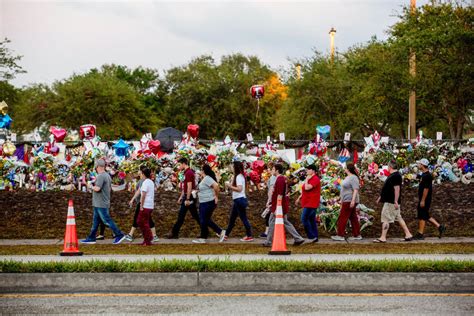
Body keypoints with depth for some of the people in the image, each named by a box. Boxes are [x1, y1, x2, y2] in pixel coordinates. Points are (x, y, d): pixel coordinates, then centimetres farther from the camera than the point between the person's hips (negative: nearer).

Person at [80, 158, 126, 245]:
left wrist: (93, 187, -6)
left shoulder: (101, 176, -18)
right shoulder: (107, 176, 13)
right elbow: (109, 188, 21)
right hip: (98, 204, 10)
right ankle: (91, 238, 16)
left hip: (101, 204, -10)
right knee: (95, 221, 12)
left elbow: (97, 188, -27)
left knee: (107, 220, -7)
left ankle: (119, 235, -6)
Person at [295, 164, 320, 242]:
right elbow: (305, 191, 27)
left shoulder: (315, 179, -16)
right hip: (308, 203, 11)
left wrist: (306, 180, -14)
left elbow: (307, 188, -28)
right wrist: (299, 198, 25)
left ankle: (311, 236, -10)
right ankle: (315, 237, 13)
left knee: (304, 218, -12)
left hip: (311, 203, -11)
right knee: (312, 220, 11)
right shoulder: (309, 178, 19)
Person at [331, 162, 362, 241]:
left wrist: (353, 200, -29)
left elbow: (355, 190, -23)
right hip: (347, 201, 10)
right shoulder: (348, 177, 16)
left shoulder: (353, 178, -16)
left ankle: (340, 235, -5)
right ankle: (357, 235, 12)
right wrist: (342, 200, 26)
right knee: (353, 218, 10)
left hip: (349, 201, -10)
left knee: (342, 218, -7)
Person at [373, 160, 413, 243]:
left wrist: (396, 201, -26)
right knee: (399, 218, 13)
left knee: (385, 219, -7)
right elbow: (388, 188, 24)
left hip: (391, 202, -11)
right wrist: (381, 197, 27)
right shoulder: (392, 175, 16)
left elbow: (397, 189, -23)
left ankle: (383, 237, -5)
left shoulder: (395, 176, -18)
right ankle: (408, 235, 16)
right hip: (390, 201, 11)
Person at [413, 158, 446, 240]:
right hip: (423, 199, 10)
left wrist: (422, 200, -22)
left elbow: (426, 189, -22)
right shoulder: (424, 174, 15)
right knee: (425, 216, 13)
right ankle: (439, 227, 14)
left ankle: (420, 234, -1)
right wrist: (420, 199, 23)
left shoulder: (427, 176, -18)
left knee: (422, 216, -5)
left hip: (425, 200, -10)